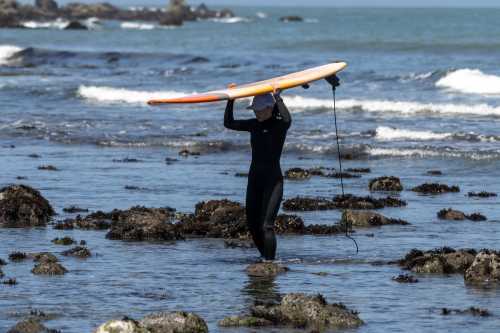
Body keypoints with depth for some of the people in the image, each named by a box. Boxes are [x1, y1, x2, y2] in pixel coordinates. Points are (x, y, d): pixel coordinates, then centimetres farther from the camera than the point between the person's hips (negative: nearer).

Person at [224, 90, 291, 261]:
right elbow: (229, 123, 8)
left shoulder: (279, 125, -8)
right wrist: (231, 100, -1)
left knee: (266, 225, -17)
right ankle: (265, 258, 24)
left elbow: (287, 119, -31)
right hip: (254, 178, 7)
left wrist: (277, 98, -37)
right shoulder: (254, 125, 10)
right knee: (252, 224, 8)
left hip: (273, 179, -7)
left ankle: (270, 261, -15)